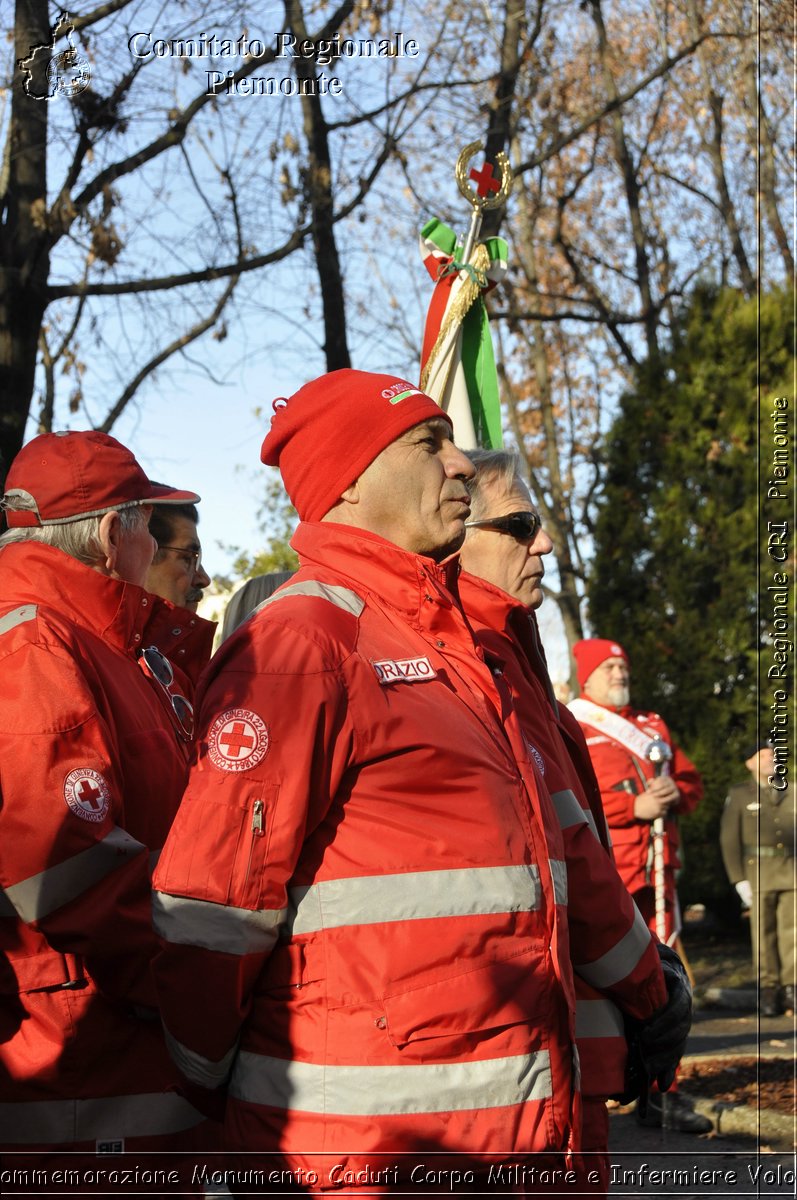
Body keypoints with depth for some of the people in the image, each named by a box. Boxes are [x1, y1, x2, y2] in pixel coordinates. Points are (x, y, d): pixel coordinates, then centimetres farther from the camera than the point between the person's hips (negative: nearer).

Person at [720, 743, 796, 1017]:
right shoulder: (739, 795, 6)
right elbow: (729, 839, 2)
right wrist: (739, 879, -5)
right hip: (758, 872, -2)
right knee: (763, 931, -2)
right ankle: (768, 989, 2)